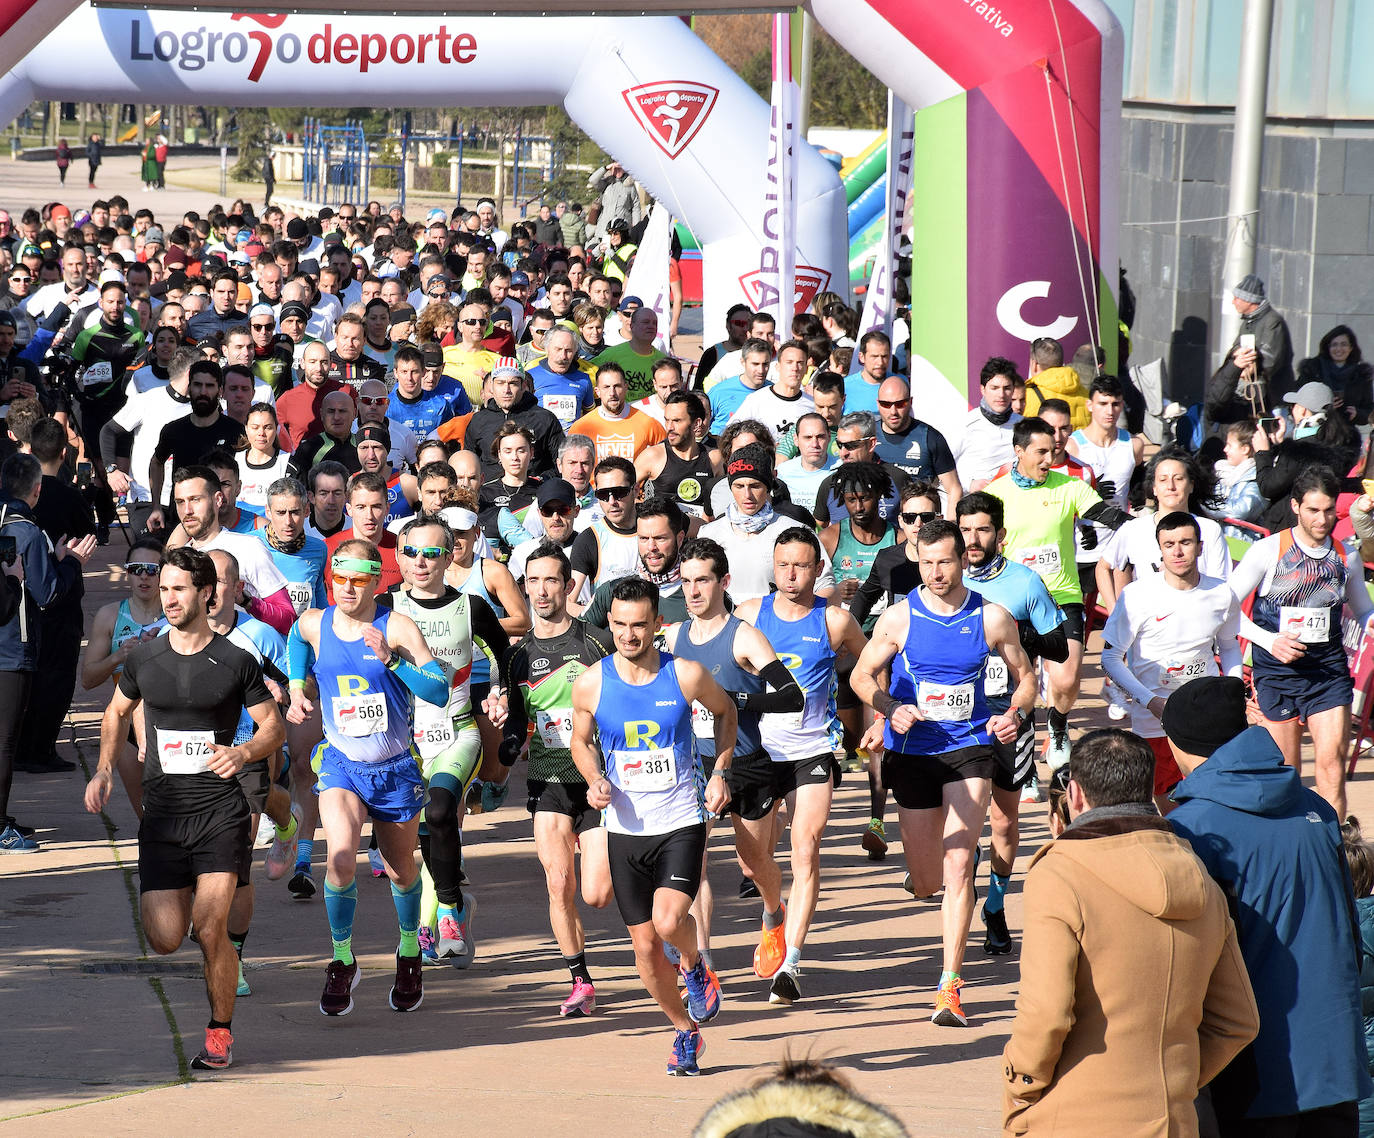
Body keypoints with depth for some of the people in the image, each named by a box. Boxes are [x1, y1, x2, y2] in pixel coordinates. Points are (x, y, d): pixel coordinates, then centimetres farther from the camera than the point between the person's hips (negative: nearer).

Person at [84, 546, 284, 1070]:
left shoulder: (236, 663, -2)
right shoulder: (143, 659, 6)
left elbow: (274, 727, 5)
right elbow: (117, 713, 22)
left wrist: (243, 752, -15)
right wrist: (104, 770, 7)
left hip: (220, 810, -3)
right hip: (162, 811, 3)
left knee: (210, 929, -14)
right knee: (164, 940, -6)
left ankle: (220, 1031, 7)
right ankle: (185, 896, 32)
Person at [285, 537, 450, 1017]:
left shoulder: (397, 628, -15)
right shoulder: (315, 625, -5)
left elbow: (438, 692, -23)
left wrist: (391, 658, -34)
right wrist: (297, 689, 13)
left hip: (396, 767, -1)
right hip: (341, 763, 1)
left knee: (401, 871, 16)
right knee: (342, 859, -23)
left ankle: (409, 951, 44)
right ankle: (342, 962, -4)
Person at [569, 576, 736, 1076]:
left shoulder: (686, 675, -9)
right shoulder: (591, 683, -5)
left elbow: (725, 711, 12)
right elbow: (581, 741, 13)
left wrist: (719, 772, 3)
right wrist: (595, 781, -6)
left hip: (682, 823, -2)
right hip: (626, 829, 3)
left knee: (668, 921, -25)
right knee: (645, 947, 6)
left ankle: (694, 966, 10)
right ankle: (685, 1030, 28)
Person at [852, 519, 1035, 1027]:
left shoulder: (992, 618, -4)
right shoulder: (899, 618, -5)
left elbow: (1025, 676, 8)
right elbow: (862, 676, 2)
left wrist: (1016, 714, -13)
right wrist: (891, 709, -18)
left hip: (970, 746, -1)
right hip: (912, 751, 1)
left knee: (958, 863, -16)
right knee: (926, 885, 8)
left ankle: (950, 986, -15)